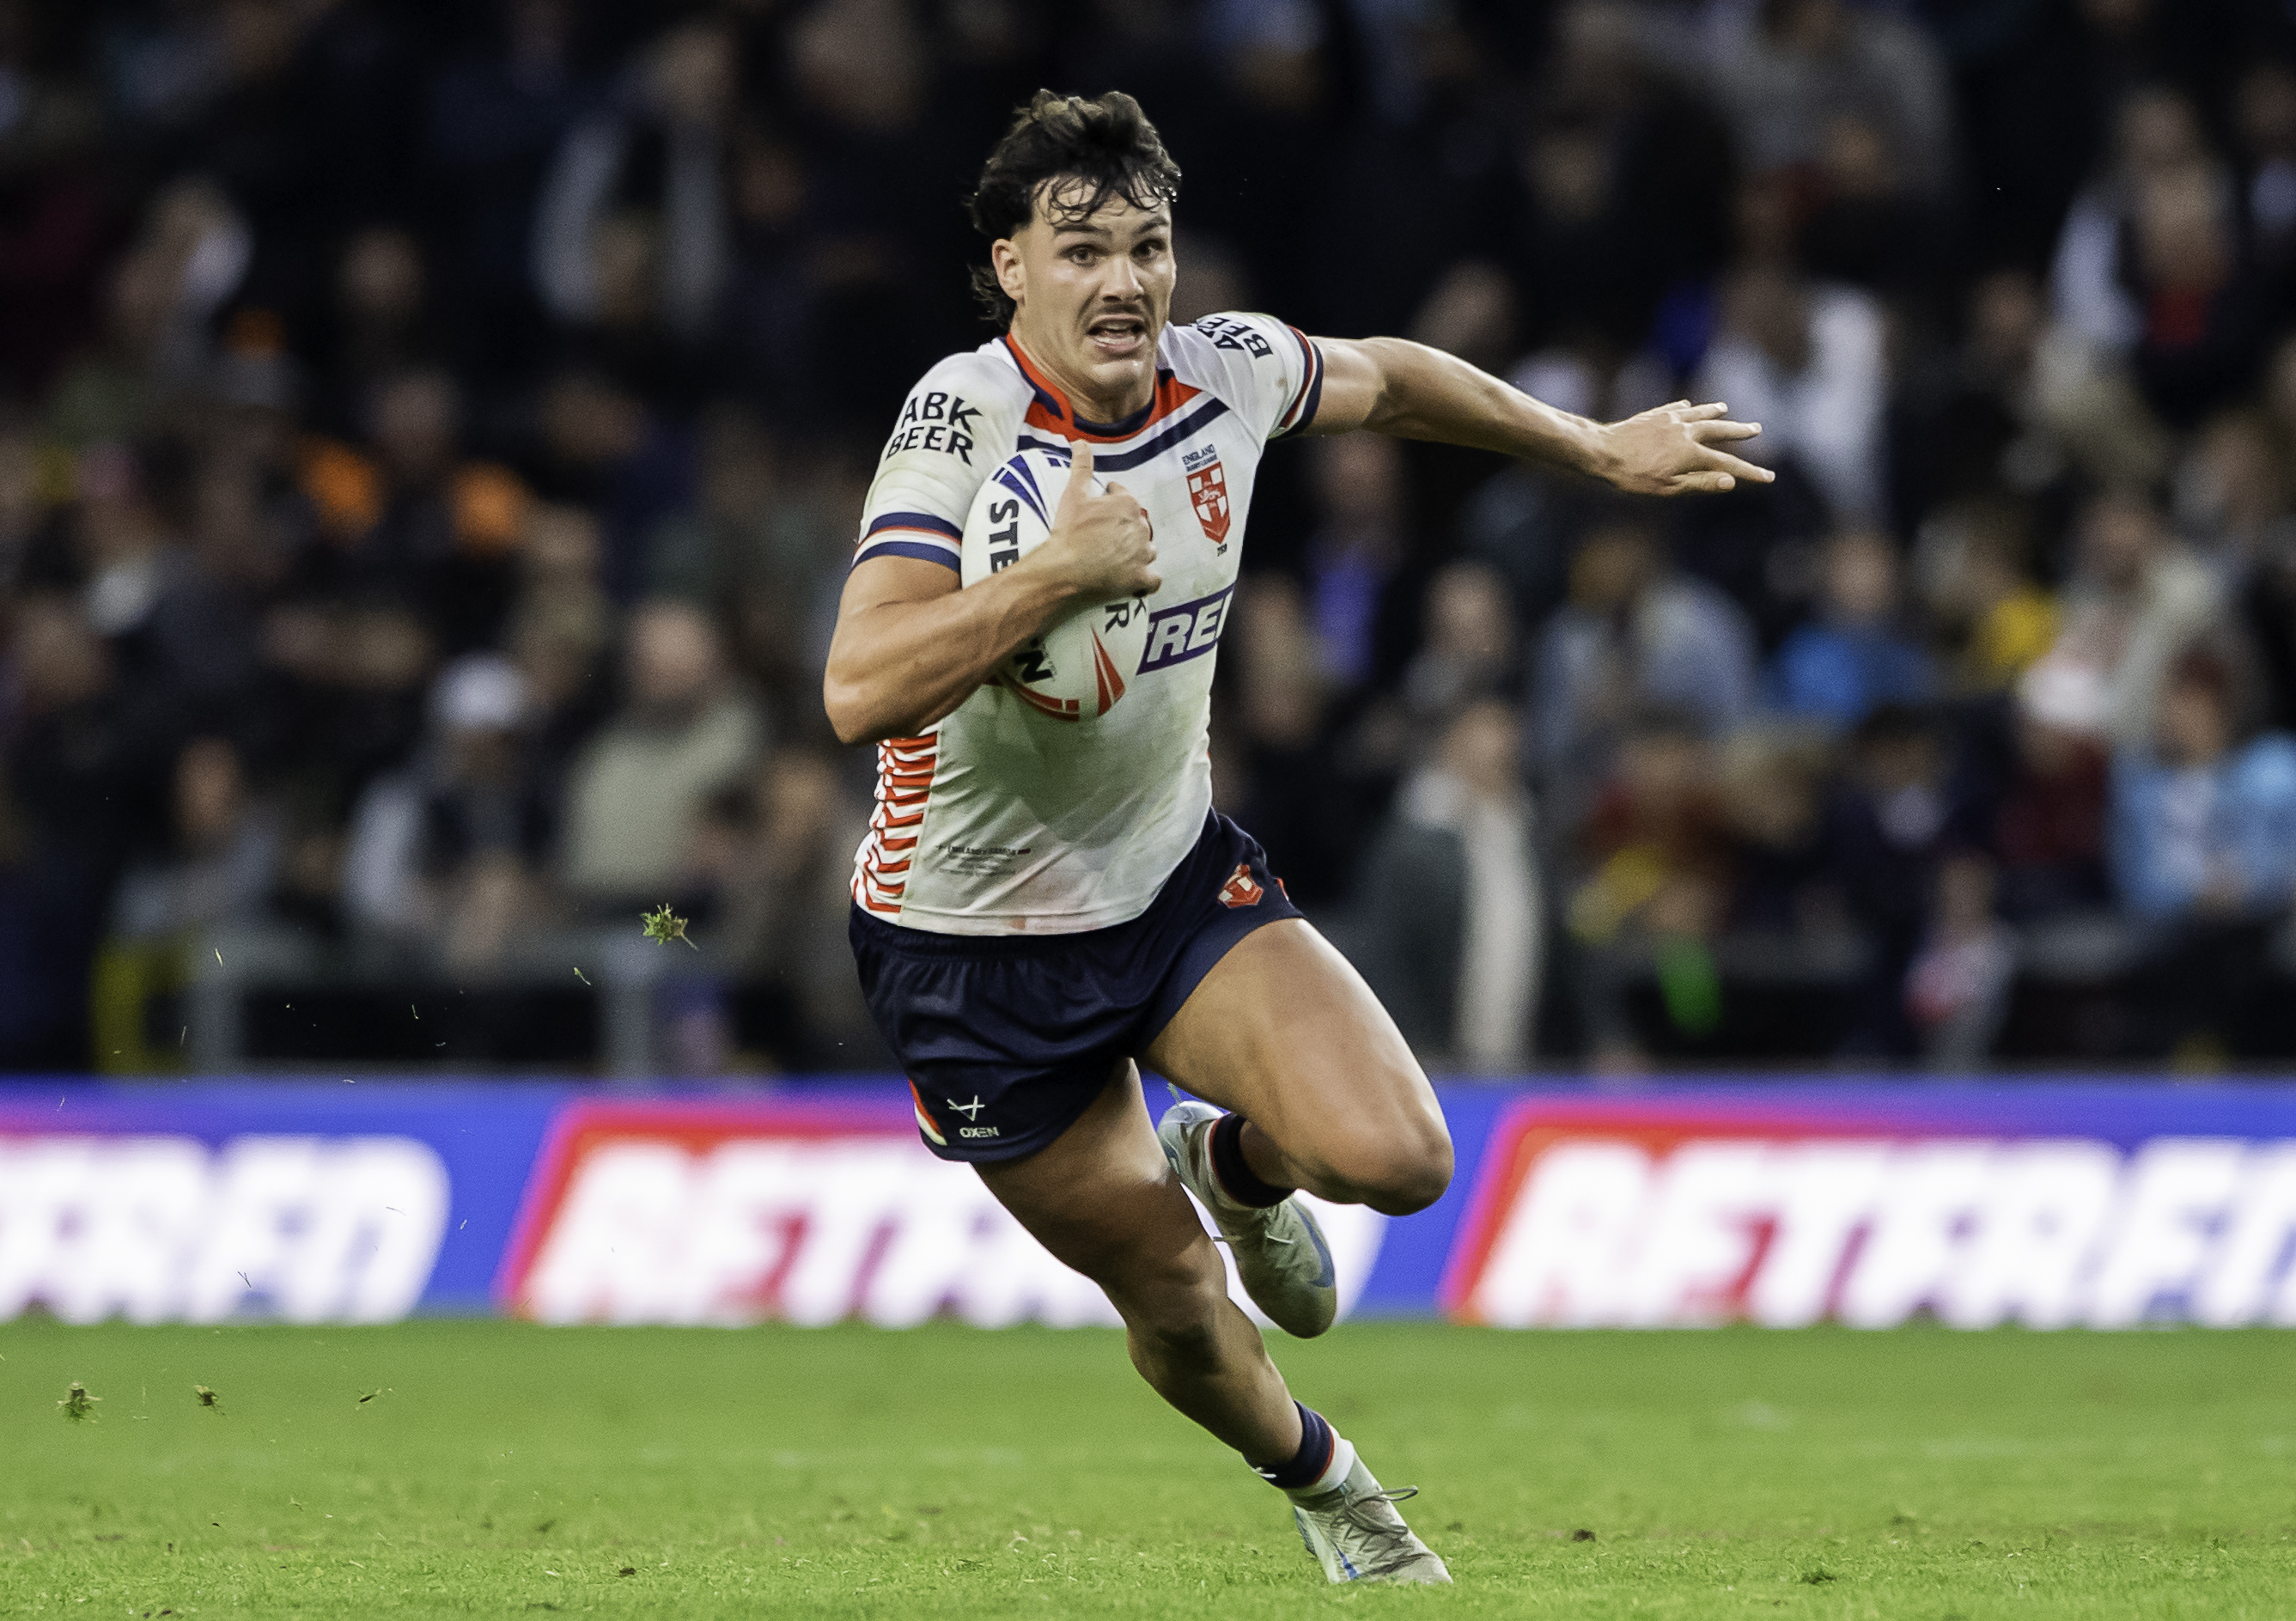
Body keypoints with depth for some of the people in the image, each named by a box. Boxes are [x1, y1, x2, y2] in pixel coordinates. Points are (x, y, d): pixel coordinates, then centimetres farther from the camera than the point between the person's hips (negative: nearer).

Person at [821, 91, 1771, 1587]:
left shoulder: (1228, 370, -9)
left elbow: (1384, 380, 16)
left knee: (1398, 1158, -18)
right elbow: (859, 691, -37)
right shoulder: (964, 419, -25)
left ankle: (1237, 1162, 20)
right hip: (977, 944, -4)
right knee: (1173, 1299, 7)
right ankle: (1319, 1479, 42)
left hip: (1179, 877, 4)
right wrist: (1061, 570, -42)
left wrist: (1601, 448, 23)